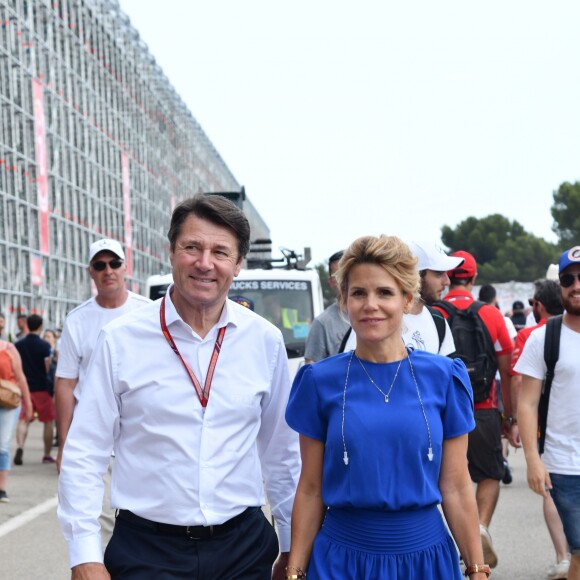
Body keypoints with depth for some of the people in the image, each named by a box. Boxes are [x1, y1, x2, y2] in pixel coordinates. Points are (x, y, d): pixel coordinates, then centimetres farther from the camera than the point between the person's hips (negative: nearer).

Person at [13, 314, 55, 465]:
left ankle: (20, 446, -19)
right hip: (41, 387, -3)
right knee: (49, 421, 9)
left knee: (23, 420, 6)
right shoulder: (44, 345, -10)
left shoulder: (18, 345, 2)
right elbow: (48, 367, -13)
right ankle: (47, 455, 13)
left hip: (24, 387, 3)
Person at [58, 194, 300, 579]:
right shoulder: (121, 340, -6)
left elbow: (282, 452, 9)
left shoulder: (266, 341, 1)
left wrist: (291, 547, 13)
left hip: (244, 546, 2)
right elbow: (84, 454, -4)